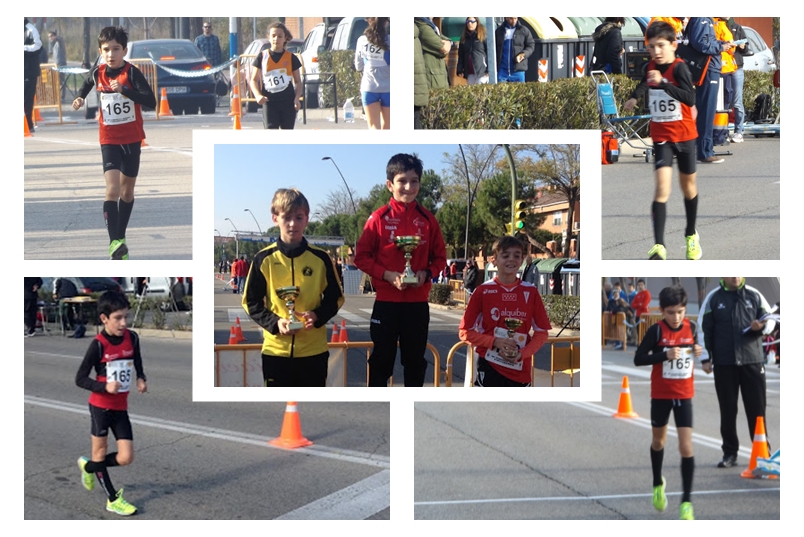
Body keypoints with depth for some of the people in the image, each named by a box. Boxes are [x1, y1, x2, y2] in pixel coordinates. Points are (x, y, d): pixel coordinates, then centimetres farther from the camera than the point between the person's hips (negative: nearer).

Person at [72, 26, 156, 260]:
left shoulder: (132, 73, -13)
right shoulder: (97, 73, -3)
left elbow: (151, 102, -25)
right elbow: (87, 83, 23)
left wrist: (125, 90, -32)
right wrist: (80, 97, 6)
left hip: (132, 139, 0)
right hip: (109, 140, 0)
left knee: (127, 190, 13)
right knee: (112, 188, -16)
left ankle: (121, 236, 28)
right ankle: (114, 241, -21)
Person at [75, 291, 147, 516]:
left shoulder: (132, 338, -3)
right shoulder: (98, 345, -17)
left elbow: (138, 365, 13)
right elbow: (80, 379, -12)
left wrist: (141, 380, -8)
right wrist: (105, 387, -25)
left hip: (121, 406, 5)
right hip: (100, 405, -5)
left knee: (126, 458, 2)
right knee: (100, 452, 7)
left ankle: (88, 466, 29)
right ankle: (112, 499, 23)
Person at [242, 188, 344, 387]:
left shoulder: (320, 258, 1)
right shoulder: (264, 259, -1)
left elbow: (335, 298, 7)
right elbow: (251, 302, 3)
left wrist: (317, 316, -14)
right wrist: (275, 322, -14)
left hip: (313, 349, 1)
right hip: (276, 349, -1)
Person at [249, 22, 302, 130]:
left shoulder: (291, 58, 4)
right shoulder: (262, 56, 3)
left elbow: (298, 81, 10)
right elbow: (254, 80, 6)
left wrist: (297, 97, -7)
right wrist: (258, 95, -12)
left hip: (288, 101, 1)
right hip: (269, 102, -1)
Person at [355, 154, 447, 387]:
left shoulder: (428, 219, 4)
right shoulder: (379, 218, -4)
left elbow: (440, 257, 10)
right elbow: (362, 257, -3)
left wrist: (426, 273, -11)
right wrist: (387, 275, -16)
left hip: (418, 303, 2)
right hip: (386, 301, -2)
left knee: (415, 360, 10)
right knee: (382, 359, 4)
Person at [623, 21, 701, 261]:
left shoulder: (679, 68, -17)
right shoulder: (650, 67, -3)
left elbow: (690, 98, -33)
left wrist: (662, 83, -38)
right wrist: (634, 97, 17)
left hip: (684, 135, -2)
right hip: (661, 136, 2)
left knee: (688, 185, 15)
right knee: (662, 187, -14)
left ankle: (691, 235, 37)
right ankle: (659, 245, -21)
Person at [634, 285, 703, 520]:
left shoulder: (691, 327, -5)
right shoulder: (656, 330, -15)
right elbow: (638, 359, -15)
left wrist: (698, 351, -9)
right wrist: (665, 355, -27)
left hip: (684, 395, 1)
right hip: (660, 394, -1)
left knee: (686, 447, -8)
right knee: (658, 441, 18)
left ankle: (686, 501, -2)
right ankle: (658, 484, 43)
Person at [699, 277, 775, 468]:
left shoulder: (754, 295, 3)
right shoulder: (713, 298, 1)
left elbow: (771, 319, 8)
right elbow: (704, 329, 2)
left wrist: (762, 326, -15)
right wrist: (705, 358, -2)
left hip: (752, 361, 0)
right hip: (724, 363, 0)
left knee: (757, 408, 3)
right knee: (728, 410, 6)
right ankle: (730, 453, 14)